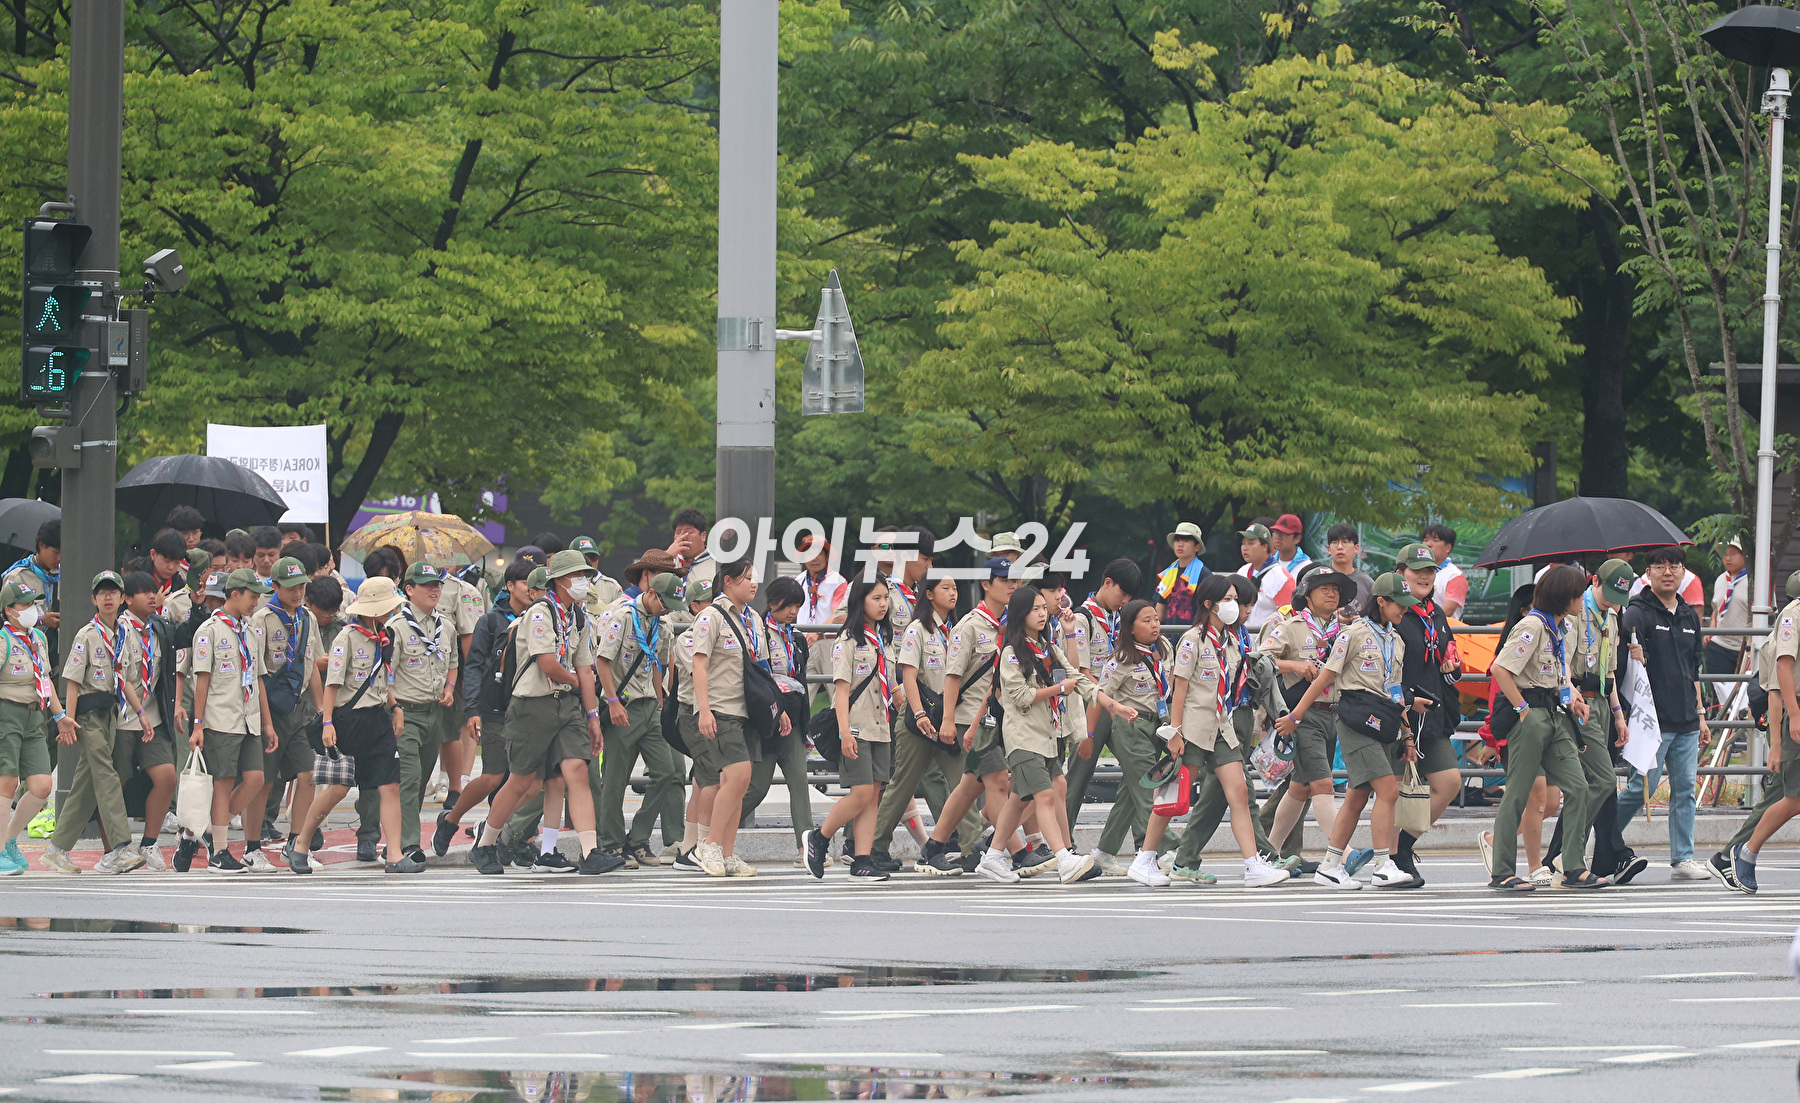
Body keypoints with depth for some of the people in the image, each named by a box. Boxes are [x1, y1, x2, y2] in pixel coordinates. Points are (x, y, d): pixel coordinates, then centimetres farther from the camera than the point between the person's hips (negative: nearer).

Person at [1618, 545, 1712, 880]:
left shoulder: (1689, 616, 16)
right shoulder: (1638, 614, -5)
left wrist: (1700, 715, 21)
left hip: (1686, 723, 6)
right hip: (1654, 721, -6)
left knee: (1684, 789, 4)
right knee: (1642, 788, -6)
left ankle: (1683, 859, 7)